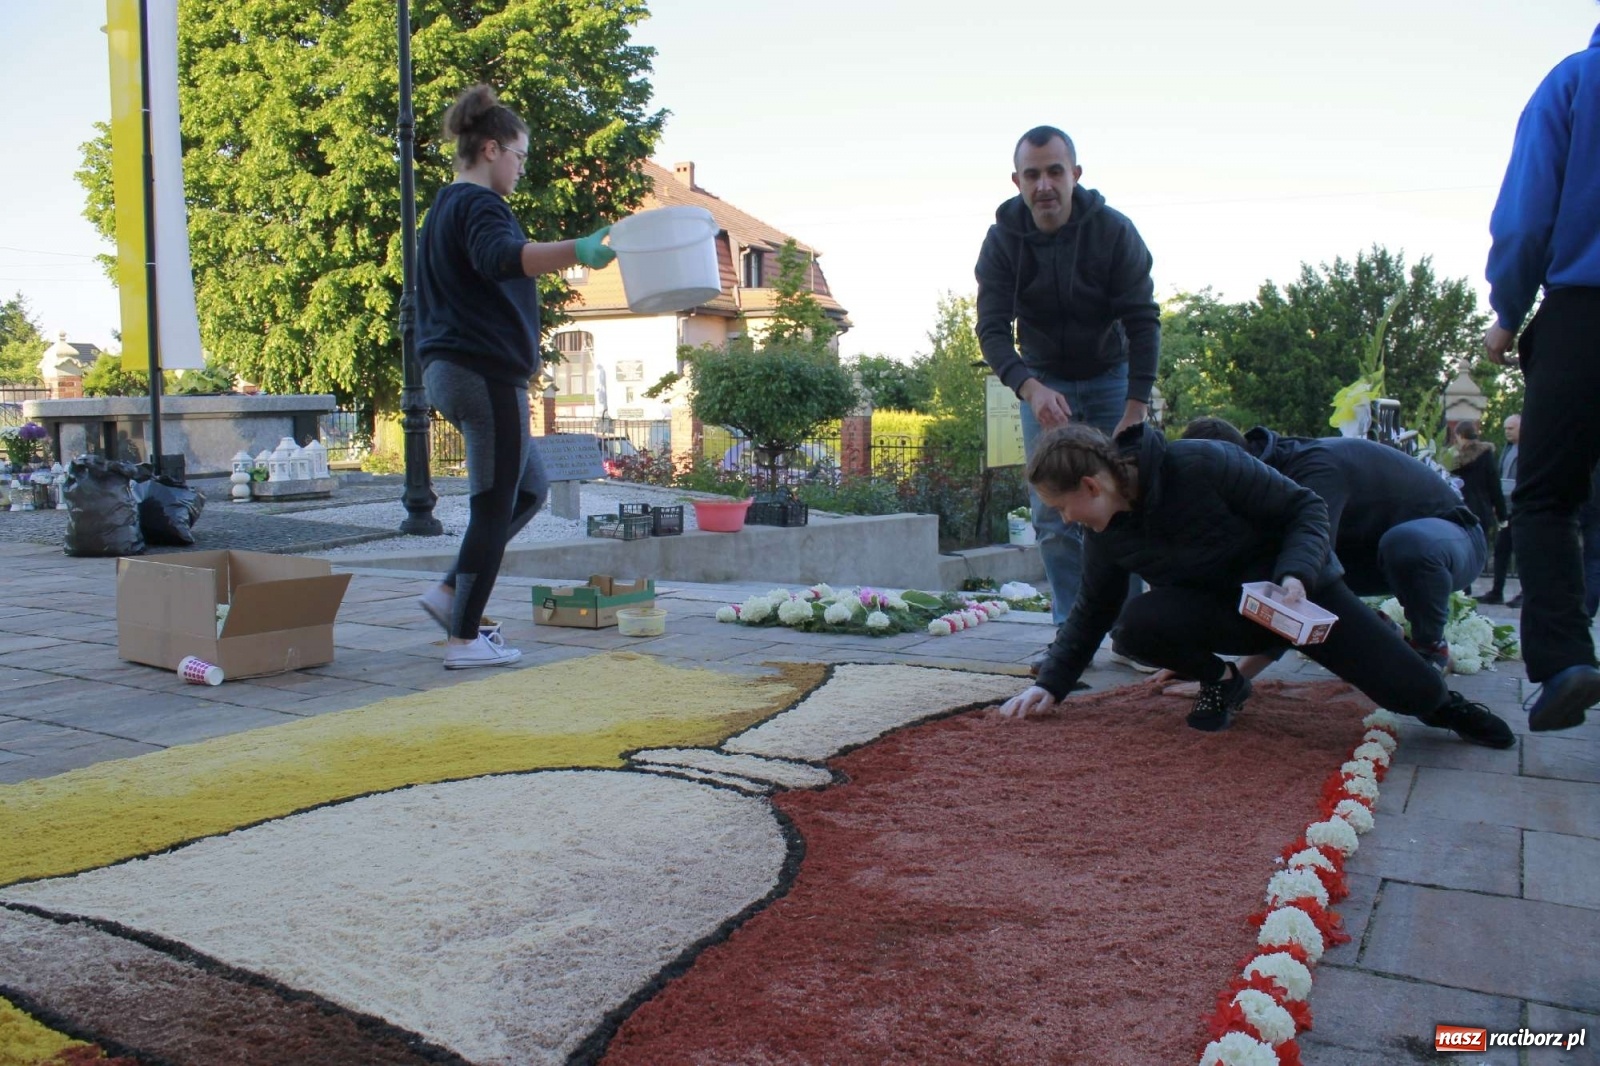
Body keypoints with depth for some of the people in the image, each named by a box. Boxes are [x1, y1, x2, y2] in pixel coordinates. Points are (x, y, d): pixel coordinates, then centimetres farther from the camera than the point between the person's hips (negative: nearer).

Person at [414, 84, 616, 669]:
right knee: (494, 506, -3)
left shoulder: (446, 207, 20)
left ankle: (451, 591, 16)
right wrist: (576, 251, -49)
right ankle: (465, 639, 3)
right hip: (486, 372, -10)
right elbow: (500, 257, -34)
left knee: (530, 487, 18)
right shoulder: (479, 205, -12)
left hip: (449, 369, 10)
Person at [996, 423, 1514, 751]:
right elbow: (1092, 610, 3)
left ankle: (1441, 704, 26)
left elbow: (1306, 508, -19)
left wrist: (1295, 576, -36)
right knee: (1135, 625, -28)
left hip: (1298, 587, -3)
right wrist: (1051, 685, -5)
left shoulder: (1202, 464, -29)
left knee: (1412, 690, -14)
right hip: (1221, 608, 3)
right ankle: (1220, 682, 2)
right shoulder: (1106, 534, -11)